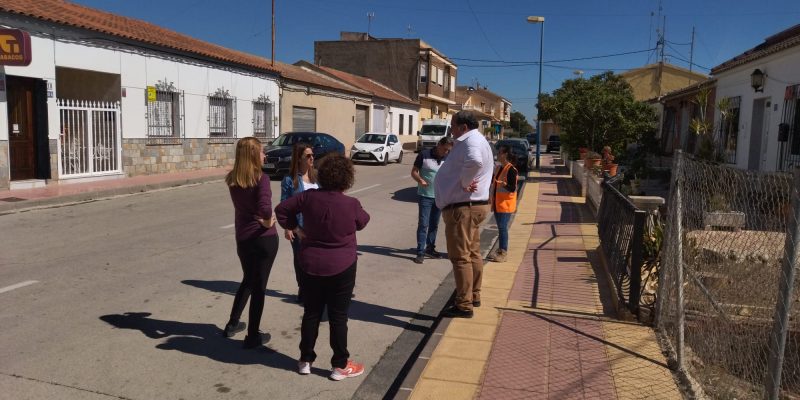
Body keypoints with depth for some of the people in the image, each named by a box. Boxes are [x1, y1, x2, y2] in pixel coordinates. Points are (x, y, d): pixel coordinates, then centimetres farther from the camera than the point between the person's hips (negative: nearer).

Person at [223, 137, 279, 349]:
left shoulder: (232, 179, 2)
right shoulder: (261, 178, -18)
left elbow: (243, 204, 3)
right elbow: (265, 208, -30)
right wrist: (268, 222, -13)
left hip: (242, 237, 6)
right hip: (264, 238, -5)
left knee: (248, 280, 25)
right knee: (259, 285, 6)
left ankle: (232, 324, 34)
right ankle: (253, 336, 15)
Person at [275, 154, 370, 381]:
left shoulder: (309, 197, -7)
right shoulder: (351, 204, -15)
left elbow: (281, 209, 0)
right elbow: (362, 222, 5)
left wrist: (296, 229, 6)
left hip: (311, 265, 3)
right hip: (341, 267, -3)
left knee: (311, 313, 15)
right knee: (338, 316, 7)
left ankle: (305, 360, 26)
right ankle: (340, 366, 16)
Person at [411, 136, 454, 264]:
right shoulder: (424, 154, -8)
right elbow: (414, 171, -4)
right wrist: (420, 180, -23)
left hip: (439, 197, 5)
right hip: (425, 196, -5)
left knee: (434, 225, 14)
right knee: (423, 224, -7)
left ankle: (430, 248, 28)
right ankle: (420, 252, -3)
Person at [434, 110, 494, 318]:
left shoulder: (471, 141, -17)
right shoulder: (476, 141, 18)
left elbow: (474, 162, -38)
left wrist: (464, 183, -25)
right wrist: (465, 183, -1)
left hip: (462, 207, -11)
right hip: (474, 205, 11)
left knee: (460, 256, -4)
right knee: (472, 253, 18)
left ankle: (464, 305, 3)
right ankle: (474, 296, 30)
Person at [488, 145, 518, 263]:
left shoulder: (511, 170, -14)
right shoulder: (499, 168, 13)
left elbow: (513, 188, -19)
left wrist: (504, 184, -35)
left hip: (506, 204, -8)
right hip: (497, 203, 8)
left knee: (503, 227, -8)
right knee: (500, 228, 12)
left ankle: (503, 253, -3)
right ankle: (499, 250, 19)